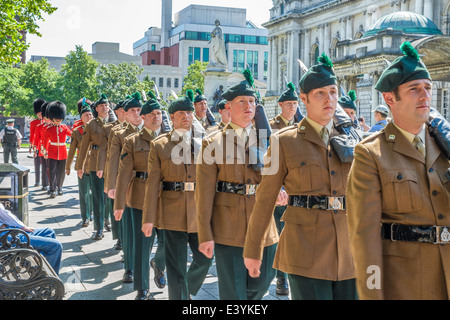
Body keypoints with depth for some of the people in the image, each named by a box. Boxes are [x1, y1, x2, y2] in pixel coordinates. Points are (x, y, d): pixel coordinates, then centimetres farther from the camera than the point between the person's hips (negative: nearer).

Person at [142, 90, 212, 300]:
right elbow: (152, 183, 0)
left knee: (204, 259, 9)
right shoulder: (159, 144, 3)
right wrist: (148, 218, -5)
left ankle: (188, 291, 36)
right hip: (172, 211, -2)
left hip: (200, 210, 2)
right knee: (176, 267, 2)